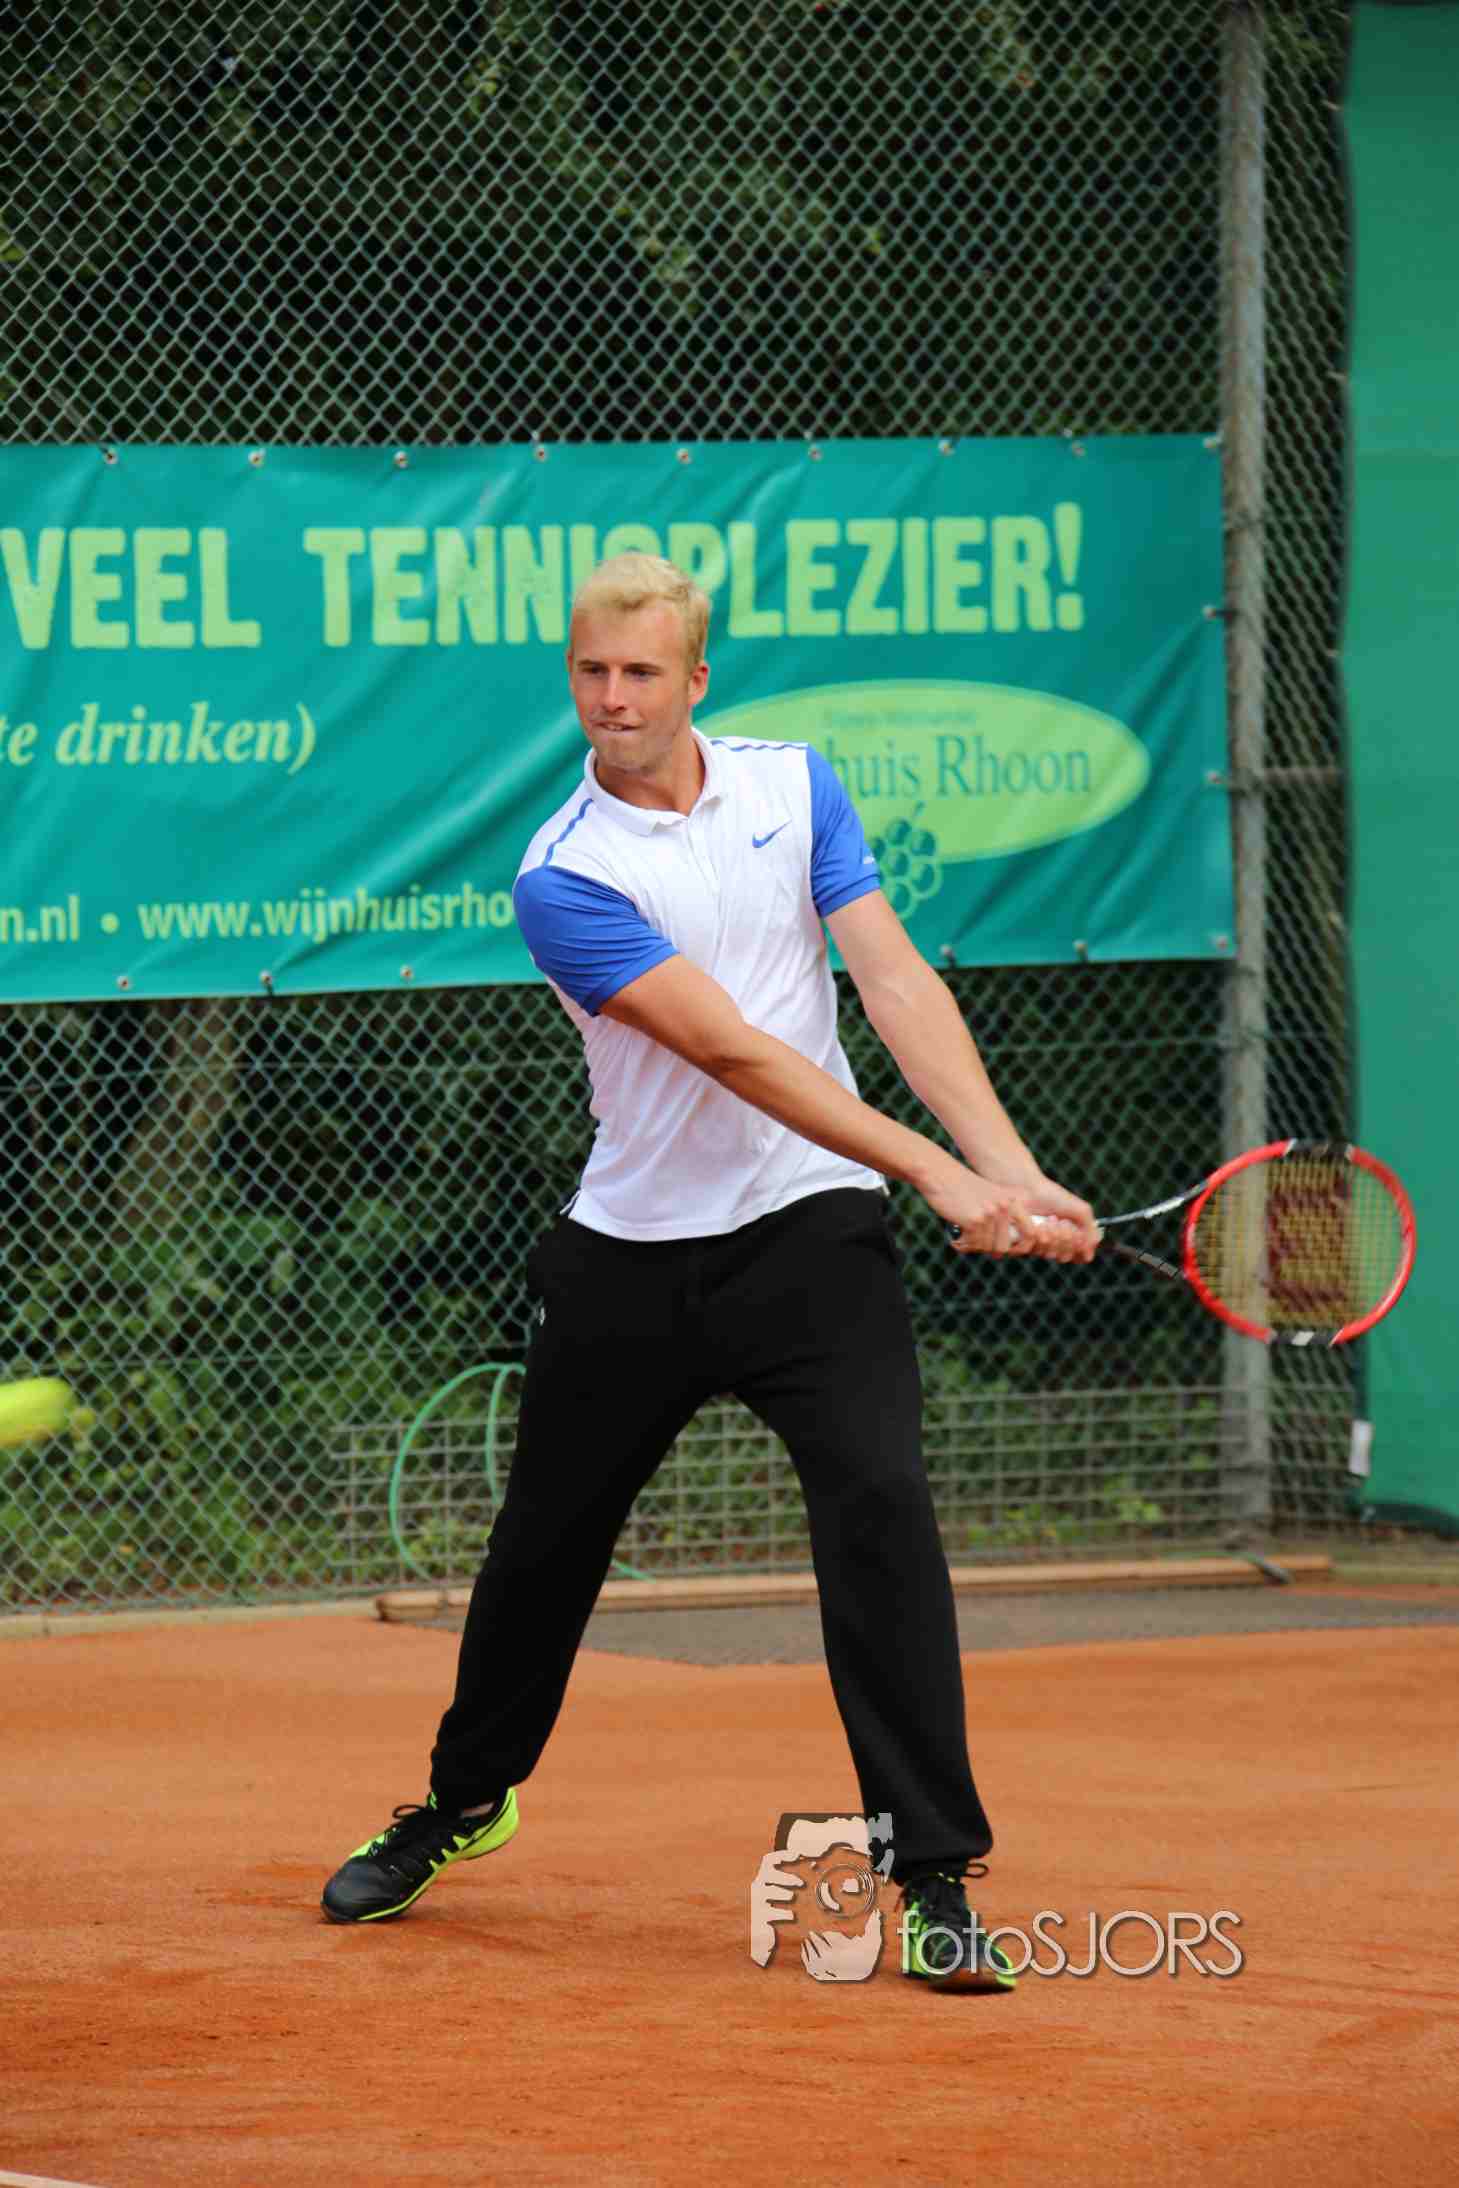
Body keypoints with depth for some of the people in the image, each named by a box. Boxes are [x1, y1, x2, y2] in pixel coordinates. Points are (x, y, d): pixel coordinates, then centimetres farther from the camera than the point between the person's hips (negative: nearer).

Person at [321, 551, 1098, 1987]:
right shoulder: (562, 878, -12)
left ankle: (934, 1877, -18)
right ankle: (464, 1800, 41)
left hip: (810, 1228, 1)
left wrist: (1011, 1169, -19)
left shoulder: (793, 787, 1)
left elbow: (895, 984, -5)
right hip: (635, 1249, 0)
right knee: (545, 1540, 13)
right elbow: (733, 1051, -19)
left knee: (879, 1503, -19)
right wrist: (938, 1176, -25)